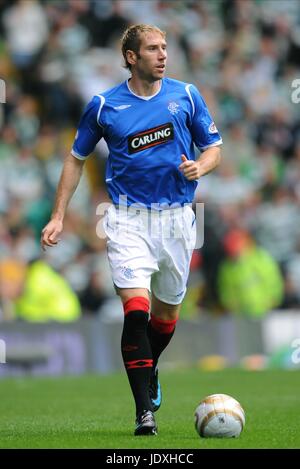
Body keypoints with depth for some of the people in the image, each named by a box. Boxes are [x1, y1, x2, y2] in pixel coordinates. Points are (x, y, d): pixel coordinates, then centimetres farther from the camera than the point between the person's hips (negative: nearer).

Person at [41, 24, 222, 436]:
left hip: (177, 216, 2)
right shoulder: (104, 106, 0)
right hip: (129, 219, -2)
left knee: (167, 308, 14)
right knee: (136, 307, -17)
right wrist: (58, 216, 5)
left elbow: (214, 148, 10)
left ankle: (149, 371, 45)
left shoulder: (186, 95, 3)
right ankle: (144, 410, -16)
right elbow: (76, 158, 11)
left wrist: (200, 166, -14)